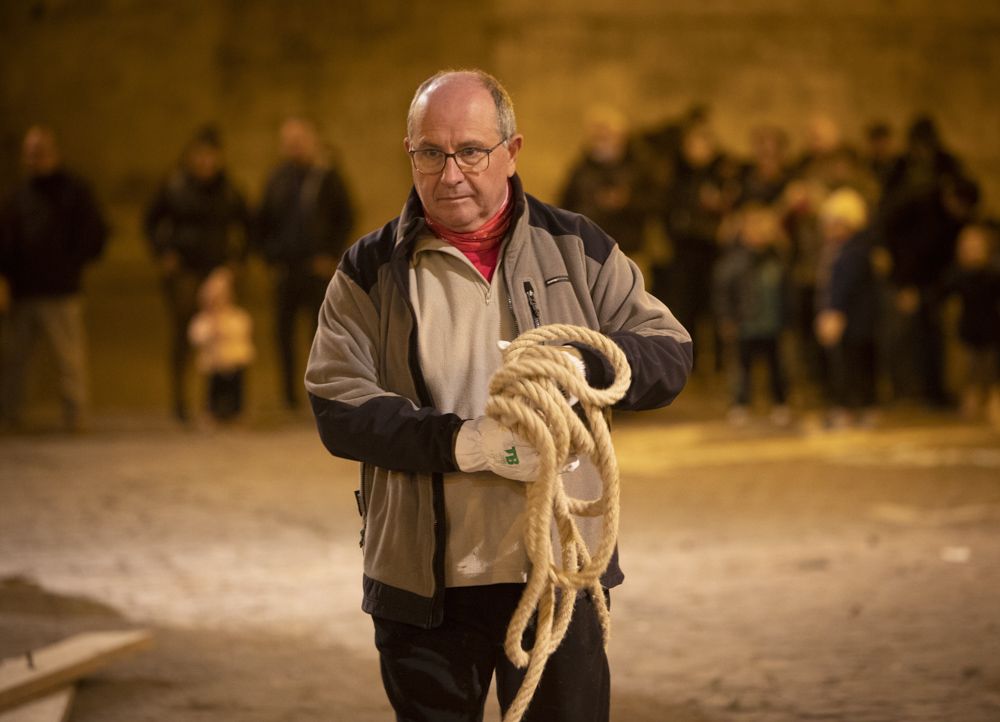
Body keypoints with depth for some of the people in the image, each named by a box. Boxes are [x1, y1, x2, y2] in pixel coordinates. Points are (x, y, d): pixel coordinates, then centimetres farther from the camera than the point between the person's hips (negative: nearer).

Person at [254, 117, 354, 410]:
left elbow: (346, 218, 0)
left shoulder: (326, 177, -1)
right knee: (283, 330, 1)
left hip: (317, 266, -4)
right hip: (286, 267, 4)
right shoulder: (278, 179, 11)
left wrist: (331, 256, -6)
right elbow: (263, 222, 16)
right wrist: (270, 256, 5)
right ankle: (289, 394, 8)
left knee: (321, 326, -5)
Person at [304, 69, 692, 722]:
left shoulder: (576, 250, 6)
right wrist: (462, 443, -21)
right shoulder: (372, 271, 2)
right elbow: (338, 408, -7)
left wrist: (586, 362, -18)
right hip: (424, 587, 0)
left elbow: (670, 354, 4)